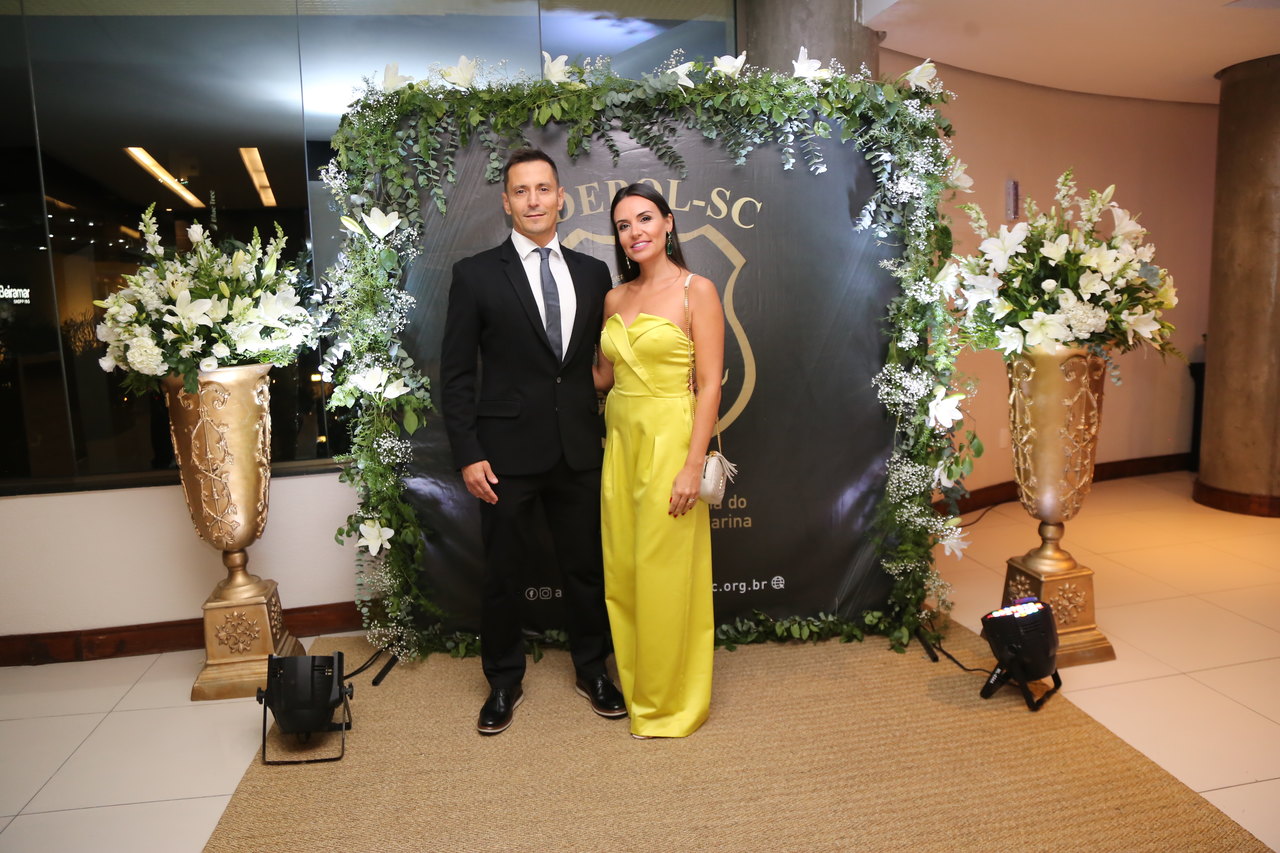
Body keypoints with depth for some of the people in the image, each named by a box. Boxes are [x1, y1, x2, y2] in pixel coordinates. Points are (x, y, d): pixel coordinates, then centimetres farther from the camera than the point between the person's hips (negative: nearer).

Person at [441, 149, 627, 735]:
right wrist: (468, 455, -9)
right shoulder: (475, 275, -2)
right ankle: (504, 683, 31)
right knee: (503, 573, 11)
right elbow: (456, 373, -3)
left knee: (587, 567, 14)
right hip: (508, 451, -2)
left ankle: (592, 670, 35)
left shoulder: (592, 273, 7)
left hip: (580, 449, 3)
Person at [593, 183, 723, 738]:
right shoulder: (614, 299, 11)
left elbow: (709, 384, -11)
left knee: (664, 575, 2)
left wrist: (693, 465, -17)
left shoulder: (697, 291, -7)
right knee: (621, 571, 13)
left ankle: (669, 702, 22)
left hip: (669, 441, -6)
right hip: (619, 439, 6)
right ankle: (632, 686, 33)